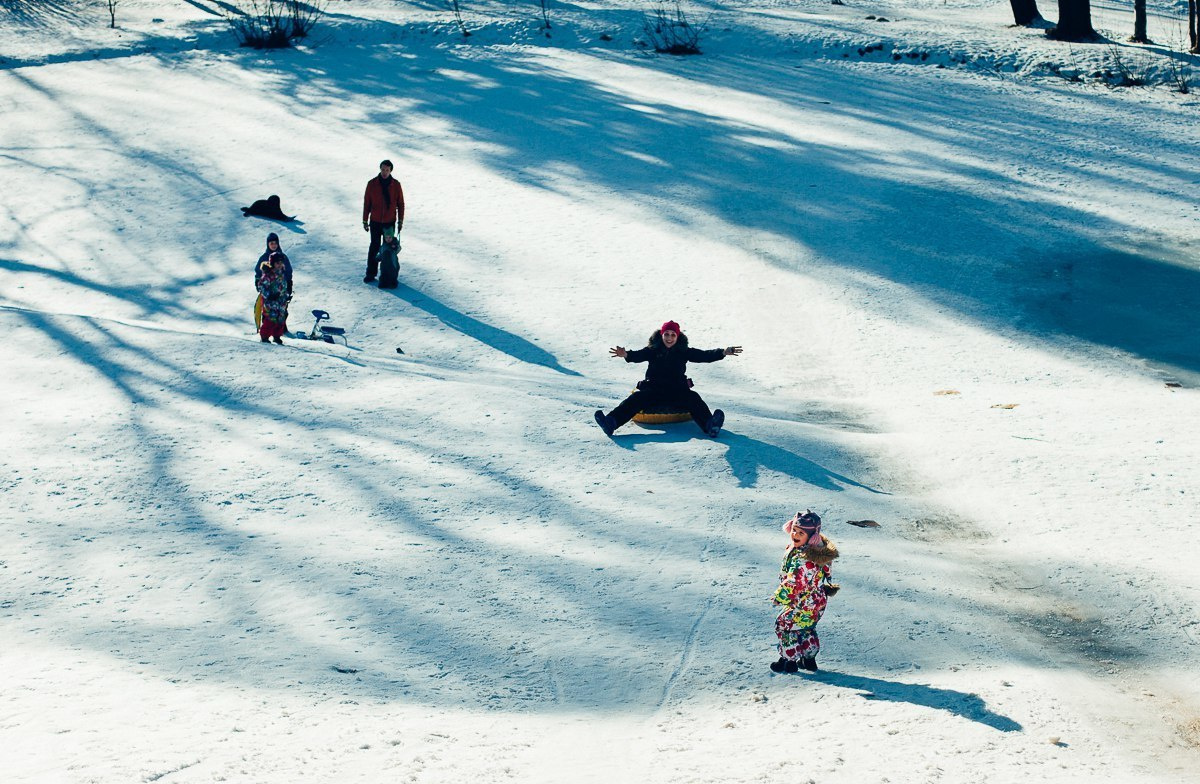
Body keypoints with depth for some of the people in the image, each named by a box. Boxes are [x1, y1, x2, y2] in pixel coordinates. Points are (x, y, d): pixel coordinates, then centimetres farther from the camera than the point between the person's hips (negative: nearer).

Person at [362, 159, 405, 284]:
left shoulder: (396, 185, -5)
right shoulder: (372, 184, -7)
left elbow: (400, 203, 3)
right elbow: (366, 203, 0)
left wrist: (400, 221, 2)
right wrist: (365, 221, 1)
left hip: (390, 222, 1)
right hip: (375, 222, -1)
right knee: (374, 246, 0)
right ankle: (370, 273, 5)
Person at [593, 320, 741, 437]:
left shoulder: (684, 352, 10)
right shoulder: (653, 351, 8)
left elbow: (704, 356, 3)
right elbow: (639, 355, -9)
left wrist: (723, 352, -13)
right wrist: (625, 355, -33)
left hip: (678, 389, 0)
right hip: (654, 389, 0)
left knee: (693, 399, -28)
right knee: (636, 399, -25)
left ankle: (709, 424, -54)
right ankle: (611, 421, -46)